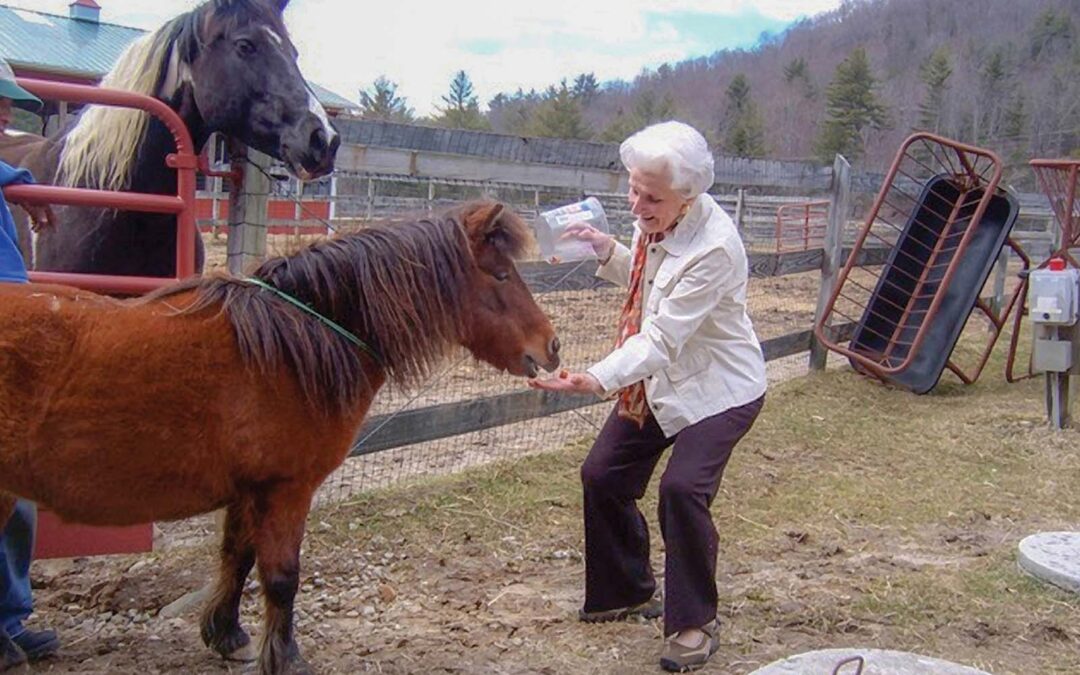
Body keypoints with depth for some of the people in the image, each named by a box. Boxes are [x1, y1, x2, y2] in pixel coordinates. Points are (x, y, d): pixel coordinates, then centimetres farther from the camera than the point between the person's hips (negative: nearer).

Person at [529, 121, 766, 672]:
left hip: (718, 389, -9)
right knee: (602, 476, 9)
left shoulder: (713, 248, -31)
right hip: (656, 379, 9)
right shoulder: (654, 221, -7)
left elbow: (663, 338, -34)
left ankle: (695, 623, -2)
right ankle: (629, 591, 31)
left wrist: (598, 379, -46)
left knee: (683, 488, -23)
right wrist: (607, 251, -5)